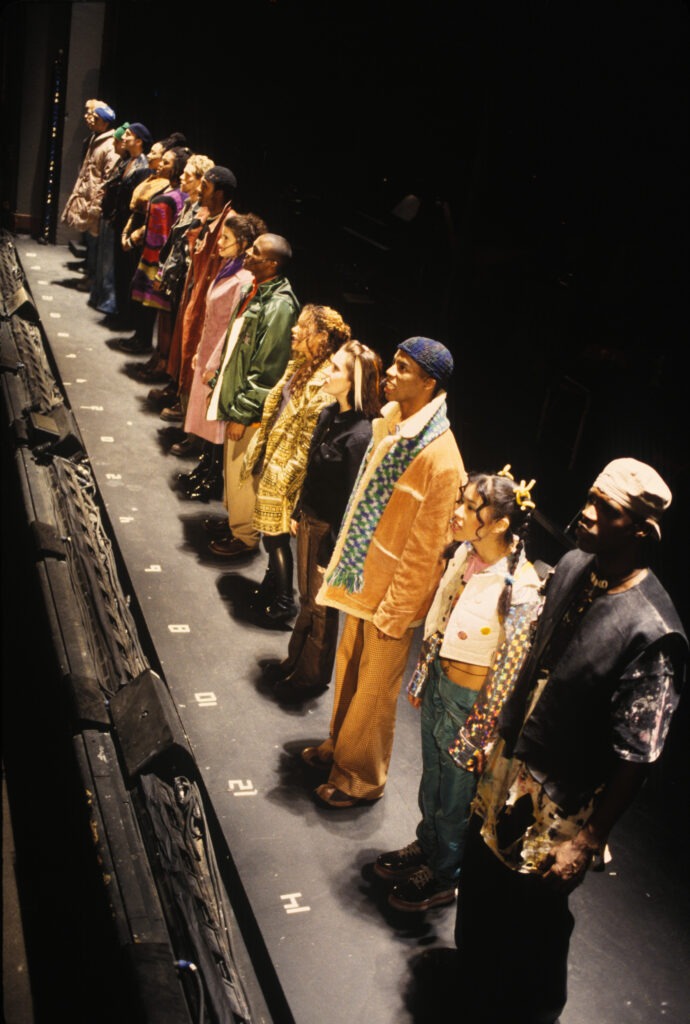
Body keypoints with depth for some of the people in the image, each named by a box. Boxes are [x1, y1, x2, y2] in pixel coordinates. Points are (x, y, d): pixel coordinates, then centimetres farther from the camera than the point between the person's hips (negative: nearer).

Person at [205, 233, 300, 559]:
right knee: (232, 468, 21)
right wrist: (217, 383, 17)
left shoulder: (279, 306, -25)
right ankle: (234, 520, 39)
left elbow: (265, 371, -23)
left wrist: (242, 414, -19)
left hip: (250, 408, -9)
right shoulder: (254, 290, 4)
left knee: (241, 473, 7)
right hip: (233, 395, 9)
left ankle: (245, 536, 25)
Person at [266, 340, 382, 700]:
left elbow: (353, 501, -23)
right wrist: (298, 513, 18)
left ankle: (311, 677, 31)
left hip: (332, 530, -8)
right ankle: (295, 661, 42)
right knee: (307, 599, 23)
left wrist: (333, 552, -18)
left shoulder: (360, 435, -27)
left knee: (321, 607, 12)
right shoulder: (329, 414, -1)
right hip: (310, 520, 8)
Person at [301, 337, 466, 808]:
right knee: (349, 666, 24)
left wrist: (393, 612, -15)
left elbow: (425, 551, -22)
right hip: (362, 574, 8)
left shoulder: (440, 459, -28)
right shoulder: (390, 422, -2)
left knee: (374, 687, 11)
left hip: (395, 588, -8)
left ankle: (361, 777, 31)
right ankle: (340, 745, 47)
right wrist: (347, 562, 16)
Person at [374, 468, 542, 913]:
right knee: (432, 775, 28)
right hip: (439, 683, 7)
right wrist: (422, 678, 15)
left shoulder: (520, 587, -30)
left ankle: (445, 876, 40)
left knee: (456, 793, 16)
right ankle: (427, 846, 53)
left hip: (473, 700, -7)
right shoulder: (464, 555, -7)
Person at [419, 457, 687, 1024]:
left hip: (561, 806, -7)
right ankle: (475, 960, 58)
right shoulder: (572, 566, -8)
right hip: (508, 765, 7)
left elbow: (636, 759, -24)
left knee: (533, 913, 17)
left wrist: (587, 841, -18)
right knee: (481, 874, 28)